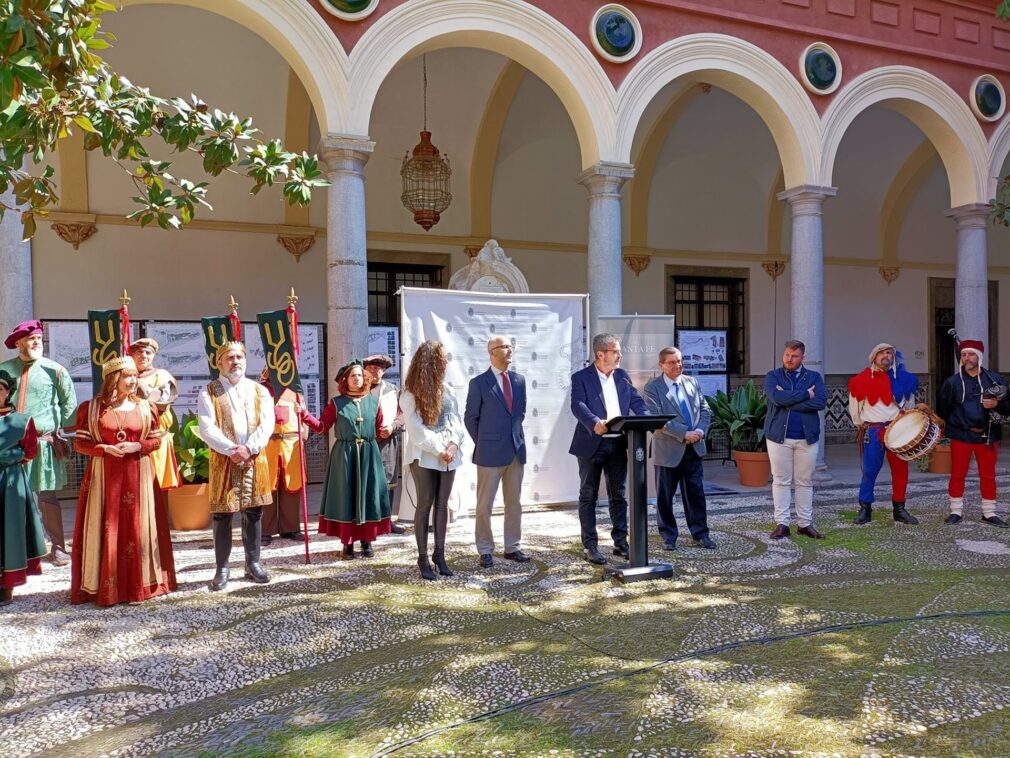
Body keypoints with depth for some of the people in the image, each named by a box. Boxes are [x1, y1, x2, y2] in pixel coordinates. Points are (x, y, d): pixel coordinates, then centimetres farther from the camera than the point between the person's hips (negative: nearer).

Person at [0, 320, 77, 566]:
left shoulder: (54, 370, 1)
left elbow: (69, 403, 6)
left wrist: (57, 428, 3)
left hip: (44, 442, -2)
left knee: (47, 495, -1)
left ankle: (58, 548, 4)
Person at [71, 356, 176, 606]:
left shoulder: (145, 407, 5)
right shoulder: (90, 408, 0)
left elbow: (156, 439, 8)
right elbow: (80, 443, 1)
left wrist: (137, 446, -11)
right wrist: (105, 449, -16)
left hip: (138, 476, 2)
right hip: (104, 475, -1)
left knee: (137, 527, 3)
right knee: (104, 528, 0)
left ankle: (139, 583, 11)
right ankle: (103, 586, 8)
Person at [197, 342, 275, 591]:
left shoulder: (260, 391, 10)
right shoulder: (209, 392, 2)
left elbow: (267, 424, -1)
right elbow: (206, 428, -8)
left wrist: (249, 448, -16)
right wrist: (232, 450, -18)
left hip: (255, 460, 2)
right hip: (223, 461, -2)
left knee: (254, 513, 7)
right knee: (223, 516, 1)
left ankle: (253, 563, 19)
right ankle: (222, 569, 11)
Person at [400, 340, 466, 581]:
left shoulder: (446, 389, 8)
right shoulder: (411, 394, -6)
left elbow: (456, 419, 6)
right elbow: (416, 430, -11)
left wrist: (453, 444, -10)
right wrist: (440, 449, -14)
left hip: (448, 454, 5)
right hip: (424, 455, -5)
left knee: (442, 504, 8)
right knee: (425, 504, 0)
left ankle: (439, 554, 16)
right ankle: (423, 557, 7)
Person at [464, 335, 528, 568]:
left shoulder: (519, 380, 8)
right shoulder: (479, 383, -6)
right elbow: (470, 418, -1)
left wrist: (515, 435, 14)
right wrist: (483, 444, 3)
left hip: (516, 450, 5)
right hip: (490, 453, -5)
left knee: (514, 503, 11)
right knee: (484, 505, 3)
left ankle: (512, 547, 22)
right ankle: (485, 551, 14)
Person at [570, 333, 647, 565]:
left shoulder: (622, 376, 12)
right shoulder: (581, 377, -5)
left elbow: (637, 402, 6)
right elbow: (578, 405, -19)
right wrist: (595, 423, -38)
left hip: (618, 444, 5)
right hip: (592, 444, -5)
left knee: (618, 495, 11)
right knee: (589, 496, 4)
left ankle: (620, 542, 20)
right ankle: (590, 546, 10)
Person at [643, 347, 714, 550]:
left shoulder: (693, 383, 9)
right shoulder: (653, 388, -7)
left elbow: (705, 410, 10)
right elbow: (657, 418, -16)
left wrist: (700, 430, -8)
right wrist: (683, 434, -19)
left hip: (694, 449, 4)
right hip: (668, 450, -4)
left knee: (696, 493, 9)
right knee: (665, 496, 6)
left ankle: (700, 534, 19)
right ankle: (668, 536, 19)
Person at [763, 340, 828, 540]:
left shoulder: (814, 377, 7)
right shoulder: (773, 376, 4)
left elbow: (821, 402, -10)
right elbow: (777, 397, -16)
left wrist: (789, 401, -13)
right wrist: (805, 394, -11)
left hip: (807, 437, 1)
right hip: (779, 436, -1)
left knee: (805, 482, 7)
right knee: (781, 481, 2)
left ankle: (805, 523, 16)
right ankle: (781, 523, 8)